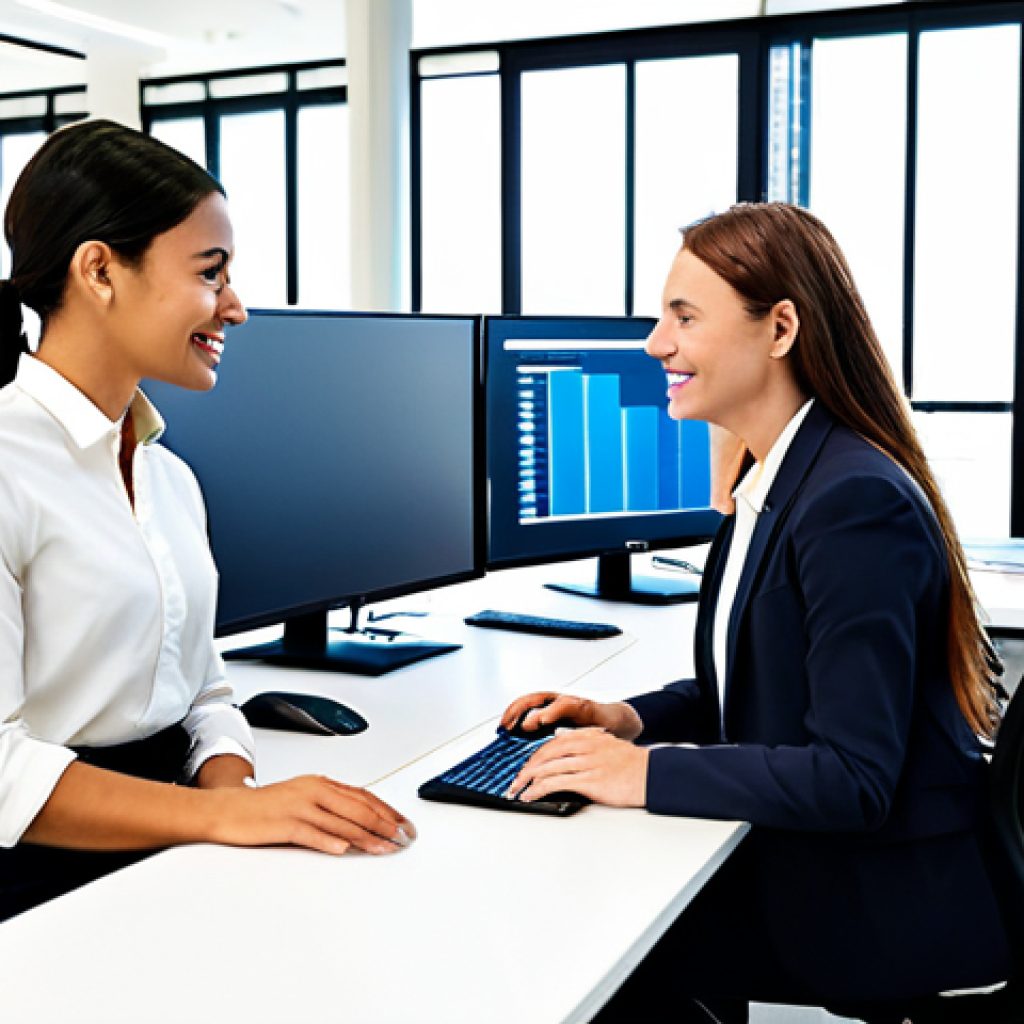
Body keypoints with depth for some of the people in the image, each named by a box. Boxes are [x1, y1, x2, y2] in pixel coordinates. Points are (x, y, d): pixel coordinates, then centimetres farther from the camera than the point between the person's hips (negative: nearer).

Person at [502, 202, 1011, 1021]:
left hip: (888, 907, -8)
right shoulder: (774, 480, 6)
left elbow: (854, 777, -27)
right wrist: (635, 721, -1)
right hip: (817, 857, 8)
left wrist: (650, 772, -24)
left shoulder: (855, 503, -25)